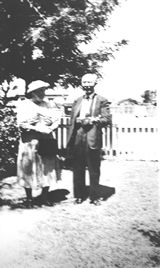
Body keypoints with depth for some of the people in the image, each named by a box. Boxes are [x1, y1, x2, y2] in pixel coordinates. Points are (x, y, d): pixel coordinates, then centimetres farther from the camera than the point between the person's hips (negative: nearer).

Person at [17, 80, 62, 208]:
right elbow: (21, 123, -12)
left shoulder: (48, 105, 8)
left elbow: (57, 119, 3)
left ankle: (44, 197, 17)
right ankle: (29, 199, 14)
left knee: (48, 170, 5)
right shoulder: (24, 105, -4)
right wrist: (37, 128, -20)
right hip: (30, 142, -4)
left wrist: (51, 128, -16)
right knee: (29, 170, 3)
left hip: (47, 141, 4)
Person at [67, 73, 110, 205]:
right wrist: (69, 140, 6)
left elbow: (106, 119, -7)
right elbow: (72, 121, 13)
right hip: (77, 139, 4)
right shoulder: (77, 101, 16)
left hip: (93, 139, -4)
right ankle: (79, 195, 20)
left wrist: (91, 120, -17)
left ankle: (95, 196, 13)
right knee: (78, 169, 9)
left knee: (94, 170, 3)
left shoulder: (102, 100, 3)